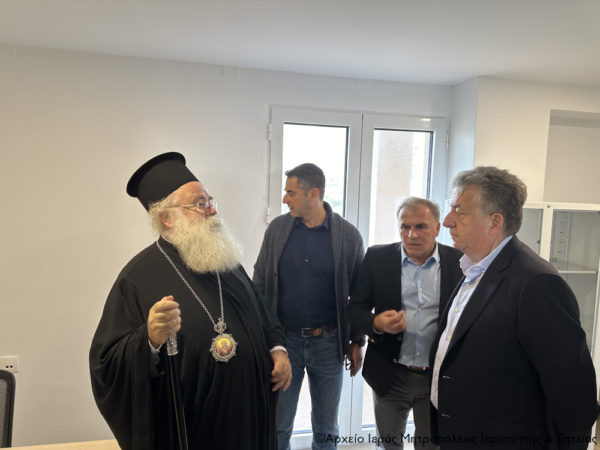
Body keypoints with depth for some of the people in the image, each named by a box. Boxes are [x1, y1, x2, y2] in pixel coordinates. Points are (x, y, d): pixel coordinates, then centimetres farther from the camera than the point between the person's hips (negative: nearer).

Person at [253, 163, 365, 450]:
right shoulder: (277, 228, -2)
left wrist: (357, 342, 3)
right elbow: (260, 283, 4)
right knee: (277, 426, 14)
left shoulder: (349, 236, -8)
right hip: (283, 339, 1)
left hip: (328, 343, -1)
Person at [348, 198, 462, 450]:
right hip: (390, 375, 0)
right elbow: (355, 308, -2)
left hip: (439, 377, 0)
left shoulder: (458, 262, -5)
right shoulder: (377, 258, -6)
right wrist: (376, 323, -23)